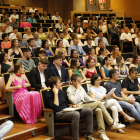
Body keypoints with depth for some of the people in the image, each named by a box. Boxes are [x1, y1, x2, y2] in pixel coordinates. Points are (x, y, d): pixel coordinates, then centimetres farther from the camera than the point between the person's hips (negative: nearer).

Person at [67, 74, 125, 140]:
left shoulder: (81, 87, 18)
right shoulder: (69, 90, -5)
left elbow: (86, 97, 25)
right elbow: (74, 102, -20)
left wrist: (94, 102, 7)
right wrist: (77, 89, -14)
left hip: (85, 104, 8)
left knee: (99, 110, -24)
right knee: (99, 103, -23)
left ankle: (101, 133, -22)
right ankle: (112, 124, -19)